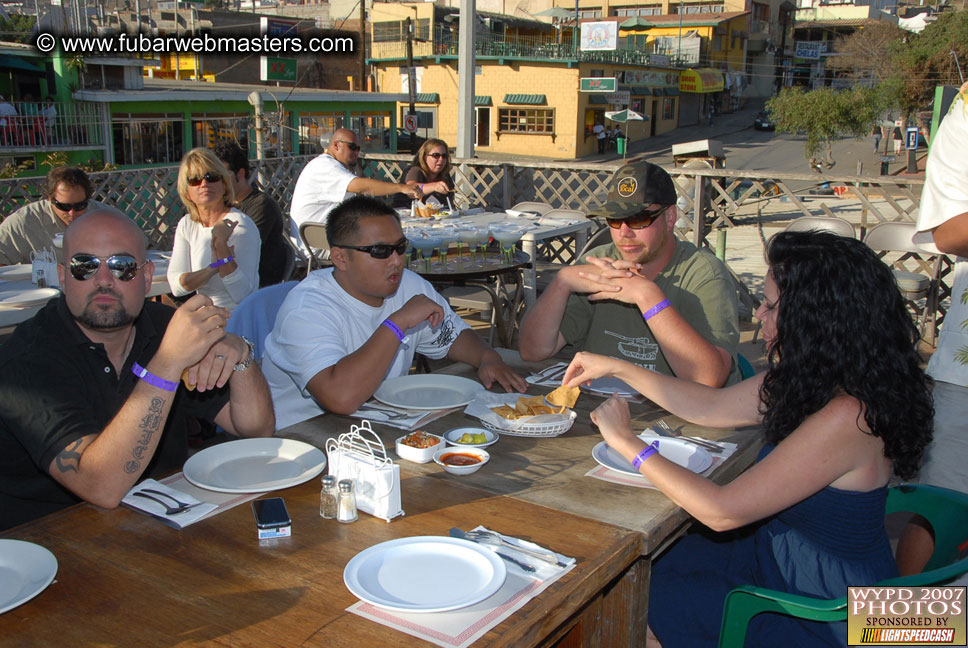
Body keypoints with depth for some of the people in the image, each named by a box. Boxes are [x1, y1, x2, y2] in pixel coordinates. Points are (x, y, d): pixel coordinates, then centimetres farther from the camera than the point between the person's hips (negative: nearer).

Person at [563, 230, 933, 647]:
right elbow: (711, 407, 7)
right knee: (654, 564, 13)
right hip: (785, 557, 8)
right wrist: (615, 368, 6)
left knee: (651, 597, 2)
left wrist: (626, 441, -21)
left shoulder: (844, 418, -34)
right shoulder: (817, 381, -5)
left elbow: (722, 512, -31)